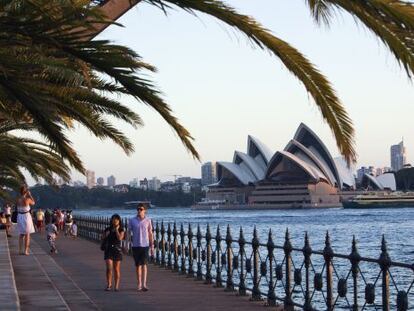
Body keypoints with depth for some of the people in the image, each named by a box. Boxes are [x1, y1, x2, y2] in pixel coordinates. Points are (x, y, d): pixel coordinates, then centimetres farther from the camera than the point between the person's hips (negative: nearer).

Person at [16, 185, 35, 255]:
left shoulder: (18, 200, -2)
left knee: (21, 234, 14)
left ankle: (20, 250, 14)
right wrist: (30, 195, 9)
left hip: (19, 216, 5)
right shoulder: (28, 199, -15)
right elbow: (33, 203, 4)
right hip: (26, 216, -5)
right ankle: (26, 251, 3)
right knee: (27, 234, 4)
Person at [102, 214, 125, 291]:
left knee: (116, 269, 2)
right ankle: (109, 284, 5)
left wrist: (116, 230, -9)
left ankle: (116, 286, 9)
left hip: (117, 250, -1)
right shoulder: (108, 229, 8)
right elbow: (102, 237, 10)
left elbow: (120, 238, -15)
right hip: (108, 249, 1)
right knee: (109, 268, -9)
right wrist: (106, 234, -8)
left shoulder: (121, 230, 2)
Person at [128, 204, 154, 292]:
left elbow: (150, 234, 8)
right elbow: (129, 232, 6)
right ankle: (139, 284, 14)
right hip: (135, 246, 1)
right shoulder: (132, 220, 3)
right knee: (138, 265, 6)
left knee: (144, 264, -11)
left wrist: (152, 246, 5)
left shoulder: (148, 221, 4)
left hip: (145, 245, -1)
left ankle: (144, 284, -17)